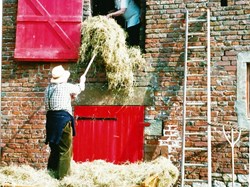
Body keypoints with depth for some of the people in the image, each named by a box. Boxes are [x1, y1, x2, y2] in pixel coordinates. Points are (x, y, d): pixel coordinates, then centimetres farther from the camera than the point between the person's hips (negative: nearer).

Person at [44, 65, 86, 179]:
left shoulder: (48, 89, 12)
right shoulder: (66, 87, -6)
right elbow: (79, 88, 13)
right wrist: (82, 81, 35)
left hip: (51, 119, 7)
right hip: (63, 119, -7)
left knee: (54, 148, 19)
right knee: (65, 150, 0)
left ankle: (50, 172, 26)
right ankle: (62, 176, 1)